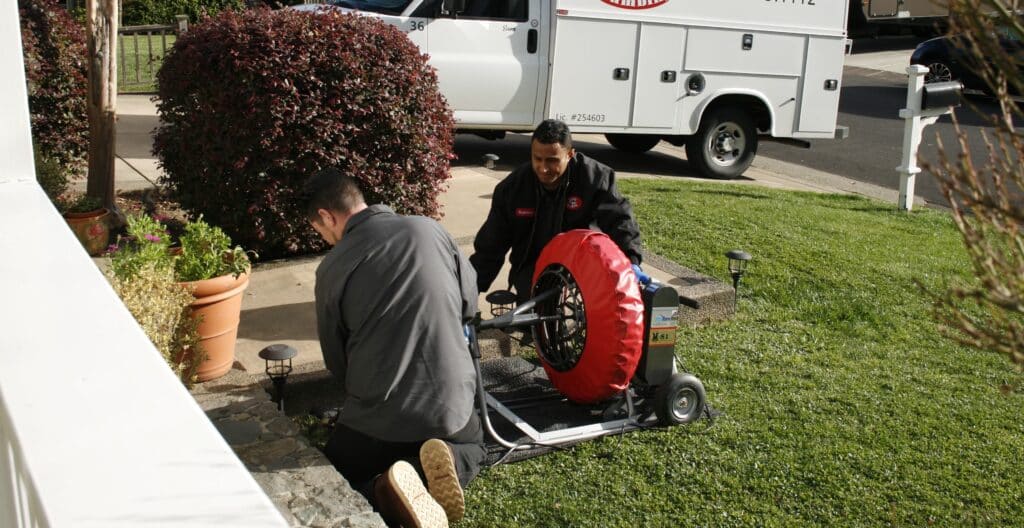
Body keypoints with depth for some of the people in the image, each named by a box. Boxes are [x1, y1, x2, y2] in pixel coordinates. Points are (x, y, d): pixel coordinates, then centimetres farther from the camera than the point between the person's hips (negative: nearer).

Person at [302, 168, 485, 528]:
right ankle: (445, 463, -2)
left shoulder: (332, 268, -6)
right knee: (472, 446, 35)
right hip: (450, 401, 3)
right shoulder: (430, 230, -1)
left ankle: (385, 494, -15)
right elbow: (470, 302, 11)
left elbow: (336, 358, 4)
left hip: (379, 412, -2)